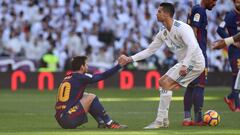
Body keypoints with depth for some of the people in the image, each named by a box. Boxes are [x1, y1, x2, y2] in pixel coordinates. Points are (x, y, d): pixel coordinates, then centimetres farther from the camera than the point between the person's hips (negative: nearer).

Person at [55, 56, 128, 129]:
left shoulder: (67, 78, 17)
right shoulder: (79, 77, -6)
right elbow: (103, 76, -5)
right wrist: (119, 65, 1)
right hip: (69, 120, -9)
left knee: (85, 95, 21)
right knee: (91, 97, -4)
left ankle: (102, 123, 14)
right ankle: (110, 124, 0)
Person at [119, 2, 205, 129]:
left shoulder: (181, 28, -21)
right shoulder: (163, 33, 7)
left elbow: (192, 46, -34)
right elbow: (149, 50, 13)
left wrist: (185, 65, -43)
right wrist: (129, 59, 6)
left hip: (194, 61, -9)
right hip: (184, 63, 9)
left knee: (166, 84, -15)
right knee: (162, 82, 12)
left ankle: (160, 121, -11)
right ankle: (164, 120, 13)